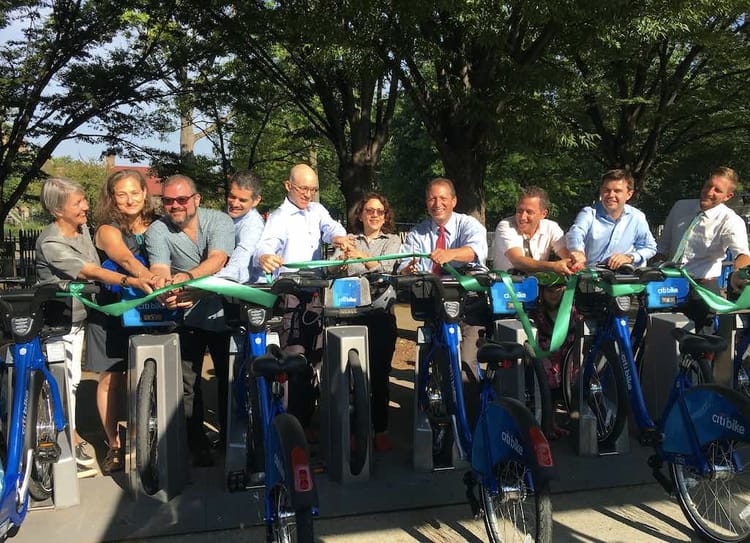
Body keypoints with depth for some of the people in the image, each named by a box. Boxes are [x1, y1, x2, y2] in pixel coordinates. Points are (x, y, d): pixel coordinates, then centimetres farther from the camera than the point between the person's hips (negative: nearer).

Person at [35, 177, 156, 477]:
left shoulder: (83, 230, 2)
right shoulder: (51, 243, -24)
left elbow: (96, 270, 9)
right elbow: (92, 272, -31)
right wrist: (132, 281, -42)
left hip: (79, 316, 8)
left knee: (71, 379, 18)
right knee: (66, 380, -2)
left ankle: (72, 436, 32)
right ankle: (70, 444, 10)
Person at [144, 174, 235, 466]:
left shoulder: (219, 221, -8)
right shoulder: (157, 231, -5)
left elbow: (217, 260, -25)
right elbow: (159, 269, -19)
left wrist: (188, 276, -44)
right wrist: (164, 286, -43)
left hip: (222, 312, 0)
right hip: (185, 318, 0)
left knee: (229, 379, 7)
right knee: (187, 383, -1)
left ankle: (230, 438, 25)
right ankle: (198, 446, 13)